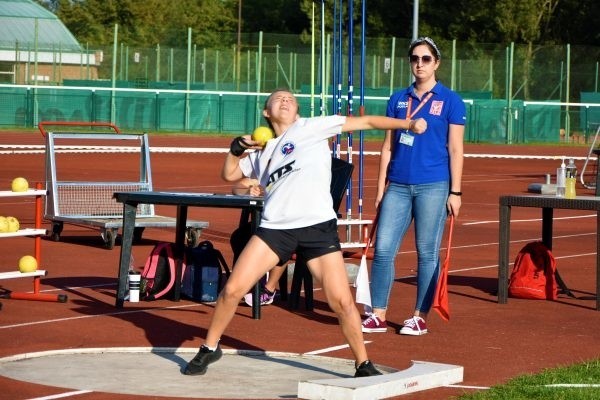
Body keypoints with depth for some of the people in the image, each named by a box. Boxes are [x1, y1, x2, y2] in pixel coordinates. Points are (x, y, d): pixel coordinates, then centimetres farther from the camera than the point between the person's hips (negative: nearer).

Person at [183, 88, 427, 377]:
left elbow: (365, 122, 4)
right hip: (275, 228, 3)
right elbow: (228, 174, 27)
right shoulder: (262, 153, 19)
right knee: (232, 290, -2)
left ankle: (363, 364, 8)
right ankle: (209, 349, 17)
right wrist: (237, 148, 9)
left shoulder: (311, 128, 6)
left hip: (318, 226, -3)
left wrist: (407, 124, -3)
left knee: (342, 302, -8)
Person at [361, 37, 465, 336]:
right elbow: (388, 147, 15)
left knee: (427, 253, 0)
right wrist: (381, 187, 11)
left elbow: (455, 149, 0)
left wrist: (455, 192, -5)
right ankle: (378, 316, 5)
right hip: (398, 185, 4)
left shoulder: (450, 101, 2)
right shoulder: (398, 99, 12)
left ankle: (420, 317, 9)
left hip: (432, 187, -4)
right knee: (382, 249, -2)